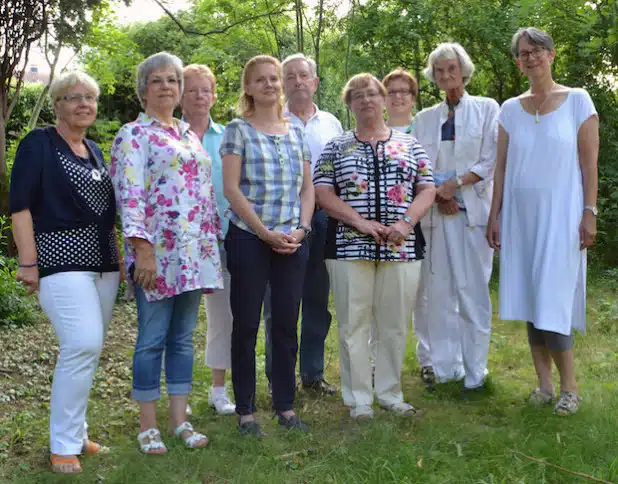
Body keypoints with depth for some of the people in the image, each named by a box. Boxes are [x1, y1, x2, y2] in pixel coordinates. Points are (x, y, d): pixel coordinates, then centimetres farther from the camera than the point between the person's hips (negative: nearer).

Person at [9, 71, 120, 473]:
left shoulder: (95, 151, 18)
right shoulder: (39, 143, -2)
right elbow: (20, 205, -9)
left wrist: (118, 259, 19)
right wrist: (28, 263, -16)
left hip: (102, 264, 7)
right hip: (61, 260, -7)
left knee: (87, 350, 7)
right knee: (82, 345, -17)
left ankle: (75, 432, 19)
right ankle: (64, 446, -6)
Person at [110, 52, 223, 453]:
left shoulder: (189, 134, 18)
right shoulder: (133, 134, -2)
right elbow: (129, 194, -12)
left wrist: (213, 245, 15)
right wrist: (142, 249, -19)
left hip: (195, 251, 6)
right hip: (157, 252, -6)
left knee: (184, 337, 10)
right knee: (152, 339, -1)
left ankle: (180, 420, 18)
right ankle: (148, 426, 11)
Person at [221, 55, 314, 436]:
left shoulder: (295, 132, 13)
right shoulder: (238, 130, -1)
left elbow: (307, 187, 13)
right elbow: (231, 188, -8)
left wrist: (301, 228, -3)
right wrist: (265, 232, -13)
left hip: (293, 241, 4)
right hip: (249, 239, -4)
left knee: (287, 324, 8)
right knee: (246, 325, 2)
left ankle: (286, 405, 20)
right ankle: (246, 410, 13)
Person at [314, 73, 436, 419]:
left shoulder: (409, 144, 13)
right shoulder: (337, 147, 9)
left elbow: (427, 189, 8)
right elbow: (323, 192, 0)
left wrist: (406, 223, -10)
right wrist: (360, 222, -13)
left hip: (401, 248, 1)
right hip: (350, 246, -1)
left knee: (395, 325, 6)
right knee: (354, 323, 1)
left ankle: (390, 393, 20)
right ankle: (359, 398, 12)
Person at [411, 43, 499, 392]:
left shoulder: (487, 109, 7)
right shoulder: (425, 118, 16)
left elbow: (492, 160, -2)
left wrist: (457, 183, -13)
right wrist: (437, 193, -7)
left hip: (473, 210, -3)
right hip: (434, 212, 3)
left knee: (473, 288, -4)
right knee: (437, 288, 1)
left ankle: (475, 371, 2)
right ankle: (441, 364, 10)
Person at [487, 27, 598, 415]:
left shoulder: (578, 101, -1)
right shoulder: (510, 109, 8)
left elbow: (590, 162, -3)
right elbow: (501, 167, 9)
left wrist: (590, 213, -9)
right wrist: (494, 215, 5)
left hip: (560, 214, -4)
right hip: (520, 215, 4)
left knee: (552, 300, -8)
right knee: (531, 300, 5)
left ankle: (570, 387, 6)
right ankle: (545, 383, 14)